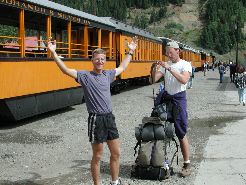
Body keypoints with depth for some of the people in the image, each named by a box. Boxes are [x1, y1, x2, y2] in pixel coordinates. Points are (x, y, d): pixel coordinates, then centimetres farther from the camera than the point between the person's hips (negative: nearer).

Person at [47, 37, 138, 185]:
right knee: (97, 156, 5)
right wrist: (54, 53, -26)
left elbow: (122, 68, 29)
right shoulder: (85, 76, -7)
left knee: (116, 153, 13)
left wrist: (131, 51, 34)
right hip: (96, 119, -6)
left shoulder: (108, 75, 10)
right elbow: (66, 70, -17)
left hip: (110, 118, 6)